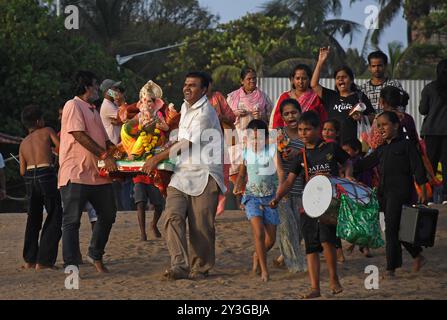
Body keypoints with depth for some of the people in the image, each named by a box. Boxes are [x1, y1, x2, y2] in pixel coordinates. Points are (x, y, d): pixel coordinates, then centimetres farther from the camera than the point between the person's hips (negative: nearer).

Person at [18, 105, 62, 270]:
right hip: (46, 175, -5)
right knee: (54, 219, 1)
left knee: (33, 219, 18)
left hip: (29, 177, 5)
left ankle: (29, 259, 19)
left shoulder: (23, 143, 18)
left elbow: (22, 171, 12)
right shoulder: (47, 131, 6)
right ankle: (43, 261, -5)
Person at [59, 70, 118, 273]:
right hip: (76, 174, -9)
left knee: (108, 215, 12)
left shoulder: (93, 111, 23)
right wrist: (104, 155, -20)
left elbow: (103, 139, 24)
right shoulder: (73, 106, -6)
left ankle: (96, 256, 28)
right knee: (72, 221, -6)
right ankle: (71, 267, -5)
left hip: (98, 174, 9)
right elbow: (79, 135, -16)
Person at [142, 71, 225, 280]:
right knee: (173, 217, -12)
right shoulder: (186, 107, 15)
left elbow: (187, 144, -16)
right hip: (181, 174, 7)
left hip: (203, 176, -7)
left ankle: (200, 268, 10)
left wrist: (157, 159, -13)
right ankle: (179, 265, -20)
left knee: (201, 225, -5)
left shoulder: (204, 113, -12)